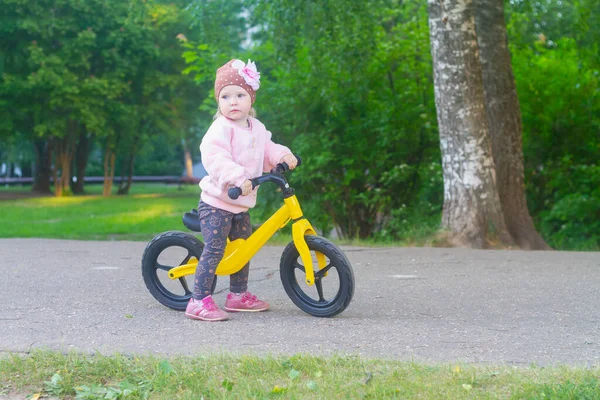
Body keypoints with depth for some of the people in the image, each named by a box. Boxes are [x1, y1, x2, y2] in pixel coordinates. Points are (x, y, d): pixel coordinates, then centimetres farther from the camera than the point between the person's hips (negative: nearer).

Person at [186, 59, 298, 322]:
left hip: (240, 205, 9)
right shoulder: (221, 128, -18)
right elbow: (215, 158, -30)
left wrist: (283, 155, -1)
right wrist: (238, 179, -41)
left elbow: (267, 149, 20)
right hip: (216, 203, -9)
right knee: (214, 250, -13)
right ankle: (199, 301, -10)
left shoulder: (257, 128, 8)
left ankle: (238, 295, 32)